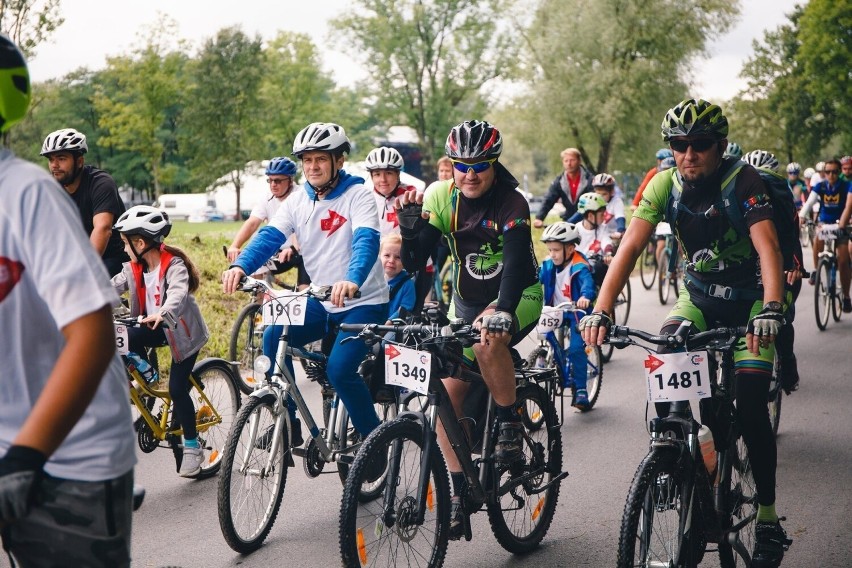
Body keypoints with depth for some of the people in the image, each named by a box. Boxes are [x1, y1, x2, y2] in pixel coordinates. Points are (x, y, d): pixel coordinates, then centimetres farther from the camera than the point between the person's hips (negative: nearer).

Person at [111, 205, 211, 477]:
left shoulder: (174, 265, -22)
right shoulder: (135, 268, -2)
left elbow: (179, 293, -40)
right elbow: (113, 286, -14)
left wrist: (163, 313, -60)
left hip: (183, 330, -6)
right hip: (157, 327, 6)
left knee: (177, 388, -10)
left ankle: (192, 447, 4)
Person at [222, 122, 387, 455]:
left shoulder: (358, 195, -12)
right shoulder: (297, 201, 3)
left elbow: (367, 241, -28)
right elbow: (270, 236, -10)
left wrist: (352, 280, -49)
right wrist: (240, 266, -32)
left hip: (364, 302, -5)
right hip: (321, 302, 5)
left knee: (340, 369, -24)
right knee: (273, 336, -18)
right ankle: (288, 425, -4)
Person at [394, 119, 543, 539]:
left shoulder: (512, 204, -20)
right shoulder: (441, 197, -7)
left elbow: (516, 262, -34)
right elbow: (414, 261, -9)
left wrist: (501, 311, -50)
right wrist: (409, 221, -26)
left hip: (516, 298, -4)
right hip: (466, 302, 5)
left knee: (489, 340, -38)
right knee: (447, 394, -9)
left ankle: (511, 426, -15)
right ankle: (457, 497, -2)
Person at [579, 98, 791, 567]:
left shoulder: (742, 182, -23)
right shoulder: (664, 184, -14)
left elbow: (768, 247, -35)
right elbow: (630, 246, -21)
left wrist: (771, 310, -52)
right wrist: (601, 311, -34)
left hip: (749, 297, -4)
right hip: (699, 295, 4)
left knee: (750, 406, -14)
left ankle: (768, 518, 2)